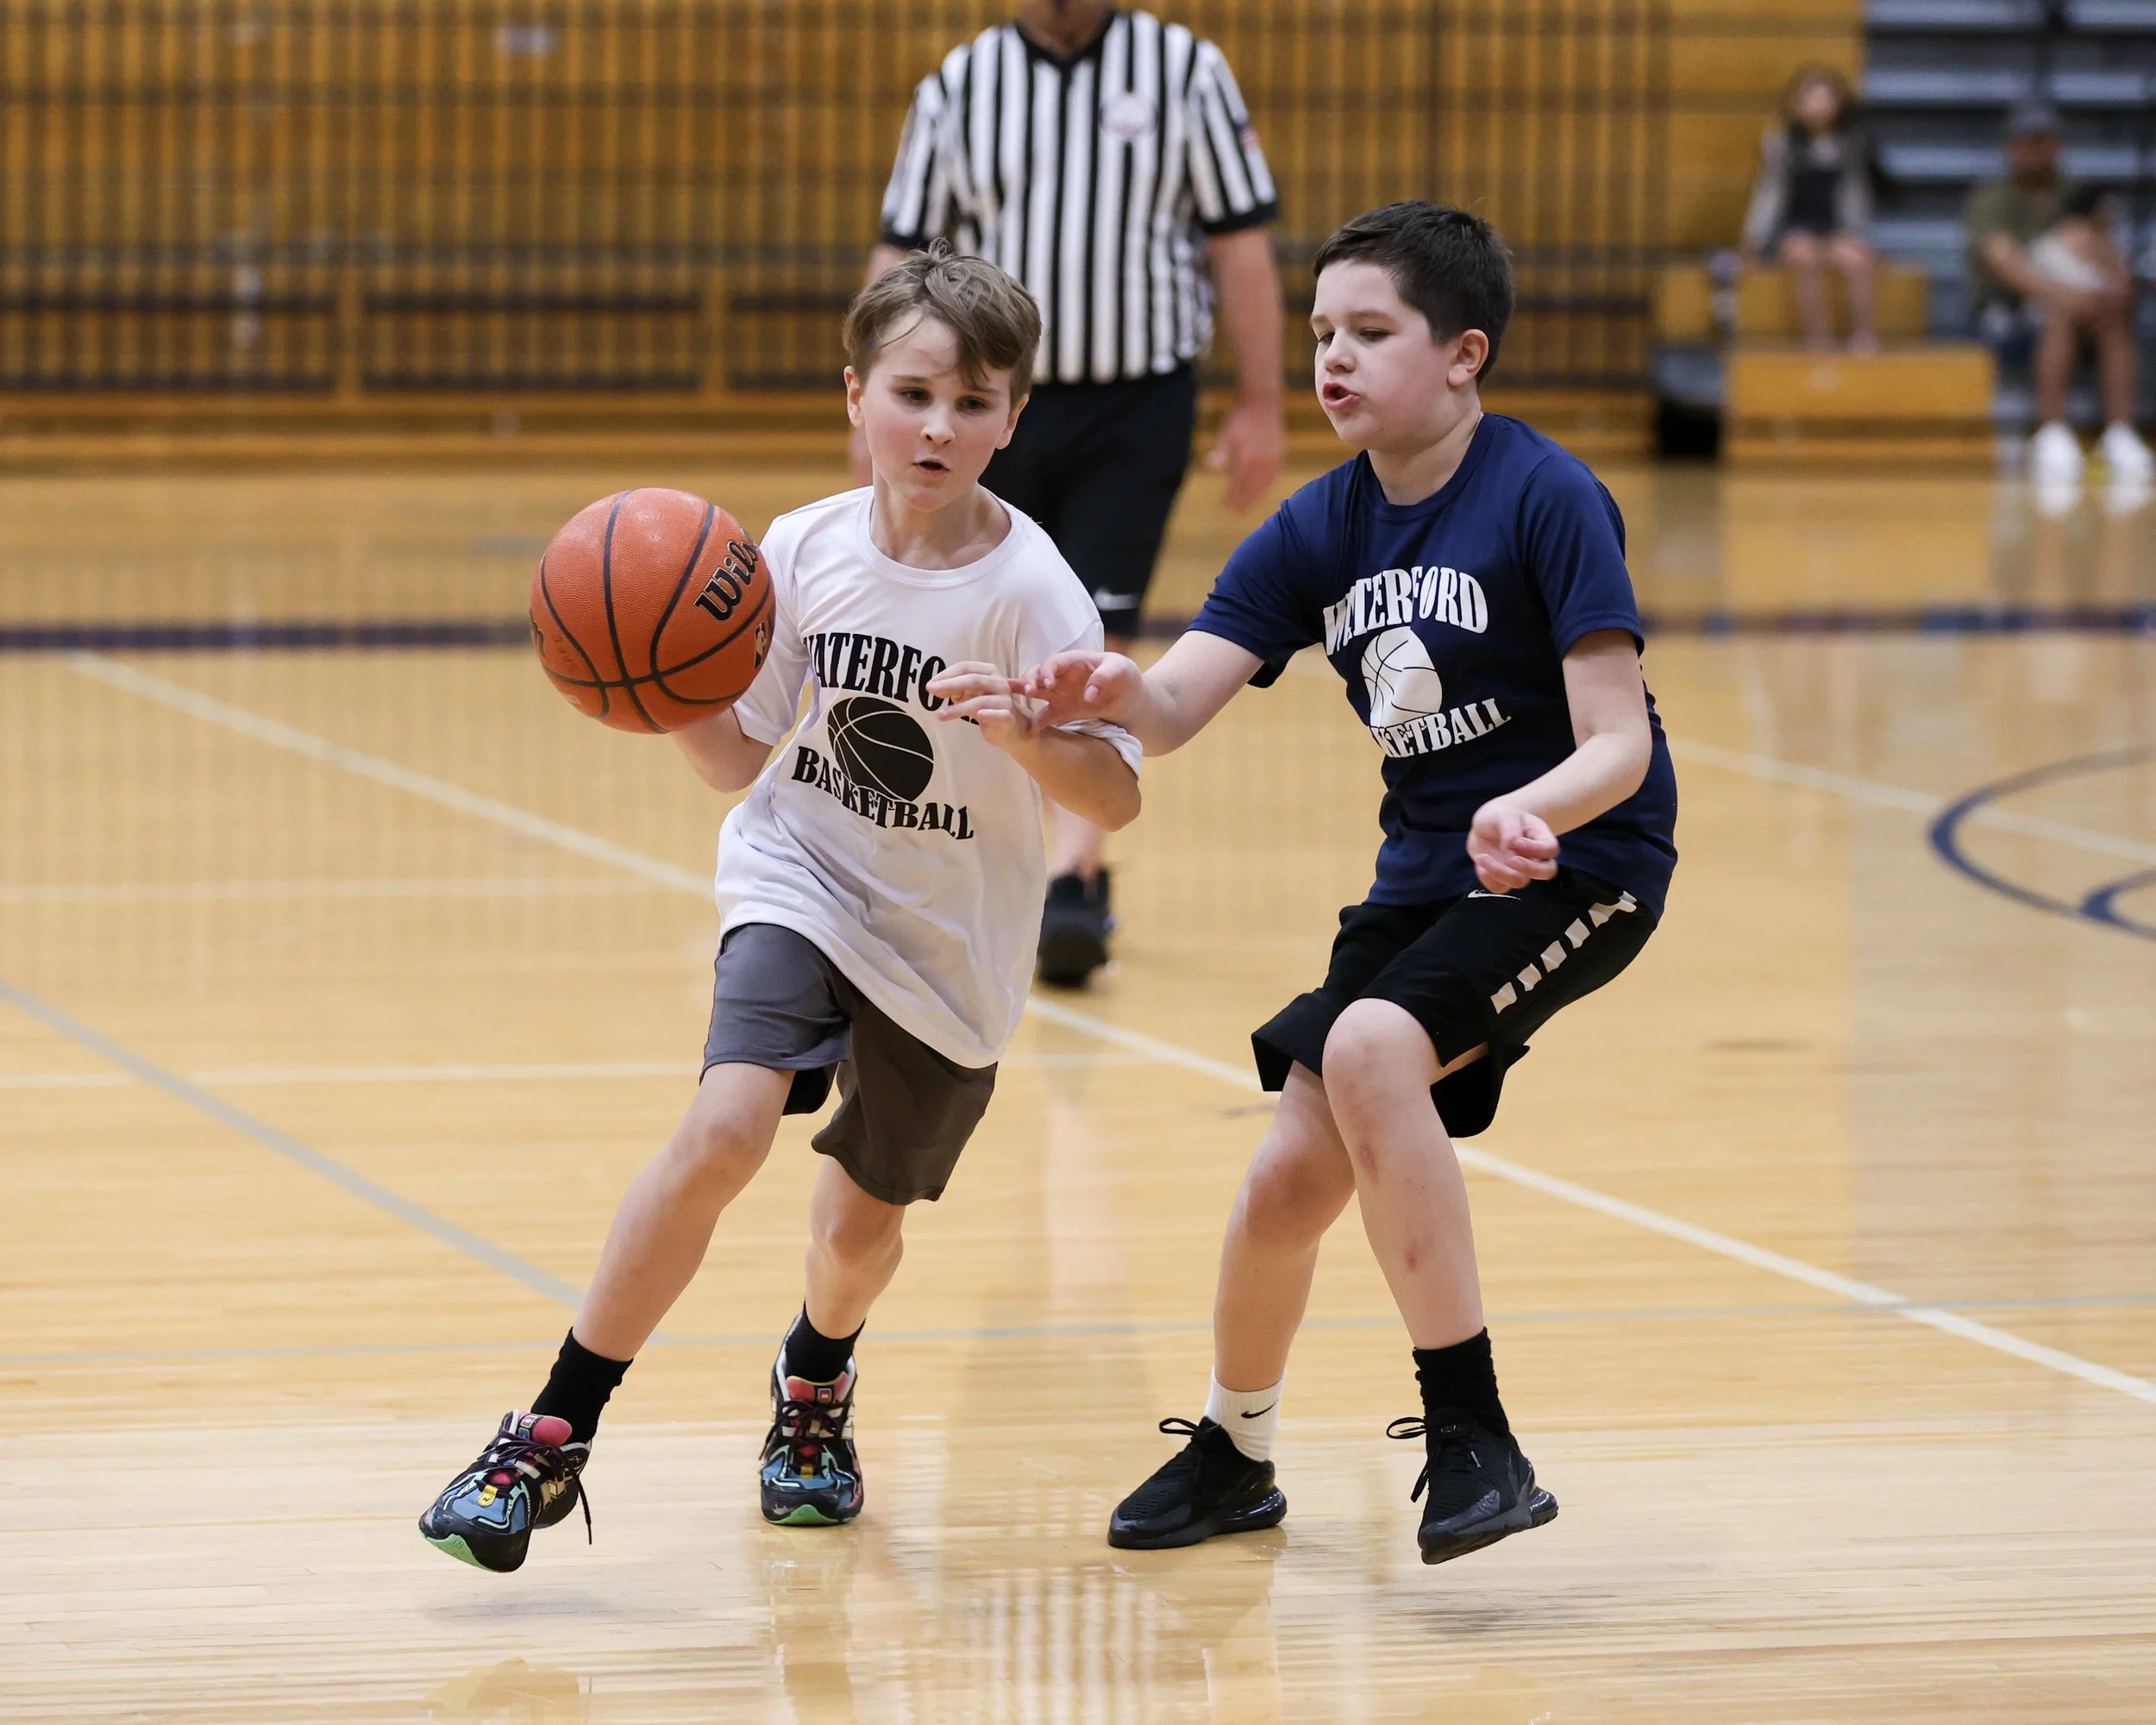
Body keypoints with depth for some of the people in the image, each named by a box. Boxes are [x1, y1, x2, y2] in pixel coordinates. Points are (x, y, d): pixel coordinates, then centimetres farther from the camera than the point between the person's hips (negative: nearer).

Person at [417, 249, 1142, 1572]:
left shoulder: (1031, 590, -18)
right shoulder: (807, 551, -9)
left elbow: (1117, 795, -19)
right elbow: (736, 755, 1)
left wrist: (1021, 736, -38)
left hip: (947, 948, 0)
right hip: (800, 886, 0)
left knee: (860, 1224, 15)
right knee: (724, 1131, -25)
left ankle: (815, 1389, 53)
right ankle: (552, 1441, -17)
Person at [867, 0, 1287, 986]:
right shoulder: (958, 87, 3)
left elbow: (1241, 246, 1)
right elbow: (902, 257, 5)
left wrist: (1260, 407, -3)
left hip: (1138, 403, -3)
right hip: (996, 402, 3)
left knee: (1096, 645, -14)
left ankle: (1071, 884, -19)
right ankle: (1080, 862, 28)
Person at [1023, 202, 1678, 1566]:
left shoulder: (1546, 500, -17)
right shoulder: (1318, 533, 0)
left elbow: (1618, 745, -21)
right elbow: (1177, 709, -9)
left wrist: (1526, 813, -41)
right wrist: (1113, 692, -32)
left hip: (1580, 858, -6)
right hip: (1428, 873, 6)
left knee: (1368, 1044, -30)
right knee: (1292, 1175, 0)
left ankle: (1473, 1439, -24)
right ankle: (1237, 1451, 30)